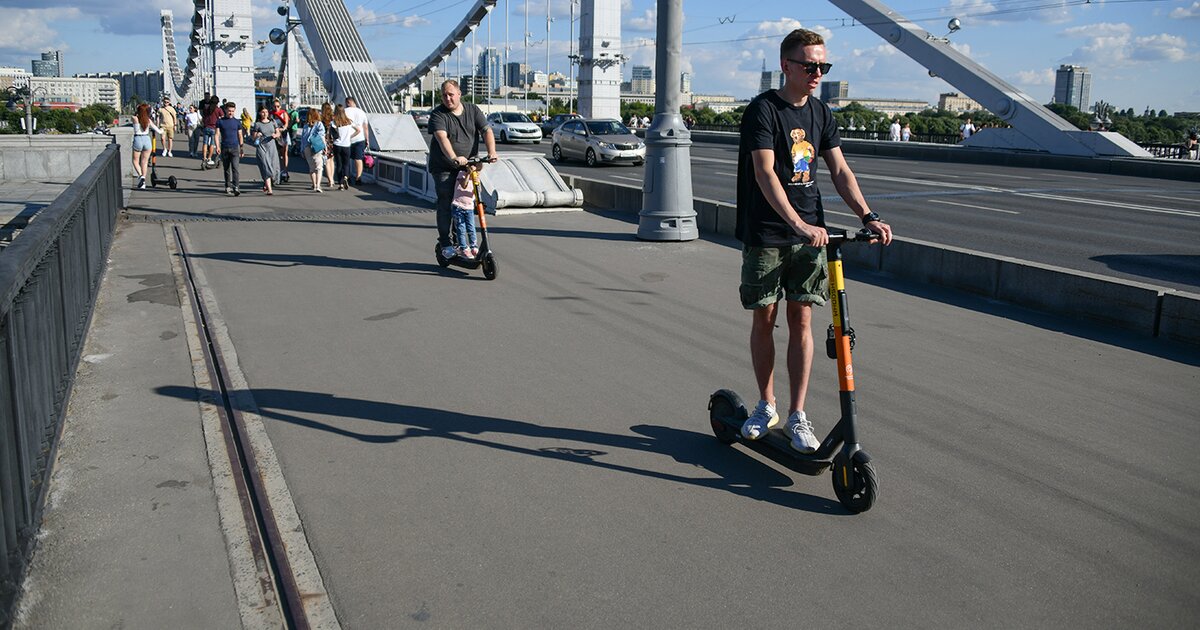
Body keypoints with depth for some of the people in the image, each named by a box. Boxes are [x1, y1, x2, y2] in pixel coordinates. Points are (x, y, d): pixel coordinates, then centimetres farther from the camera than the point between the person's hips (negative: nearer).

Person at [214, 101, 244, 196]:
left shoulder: (237, 122, 7)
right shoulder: (220, 121, 4)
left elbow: (240, 135, 12)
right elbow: (217, 134, 3)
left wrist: (241, 148, 11)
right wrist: (217, 147, -8)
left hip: (235, 148, -1)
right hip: (224, 148, 1)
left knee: (235, 168, -13)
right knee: (226, 169, 10)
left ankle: (236, 187, -19)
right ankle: (227, 187, 21)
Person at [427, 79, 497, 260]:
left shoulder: (473, 110, 4)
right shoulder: (438, 114, -10)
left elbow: (486, 131, -5)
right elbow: (442, 138, -26)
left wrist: (491, 151, -25)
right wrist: (454, 158, -43)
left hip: (468, 166, 4)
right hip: (443, 168, -4)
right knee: (445, 203, -7)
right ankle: (445, 243, 0)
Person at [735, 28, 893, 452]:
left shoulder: (821, 114, 9)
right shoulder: (762, 110, -9)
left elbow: (839, 171, 8)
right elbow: (764, 174, -21)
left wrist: (868, 217, -7)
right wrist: (798, 224, -32)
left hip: (809, 233, 4)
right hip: (766, 234, -4)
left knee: (801, 320, 2)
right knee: (763, 318, 6)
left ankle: (797, 416, 10)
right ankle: (766, 406, 23)